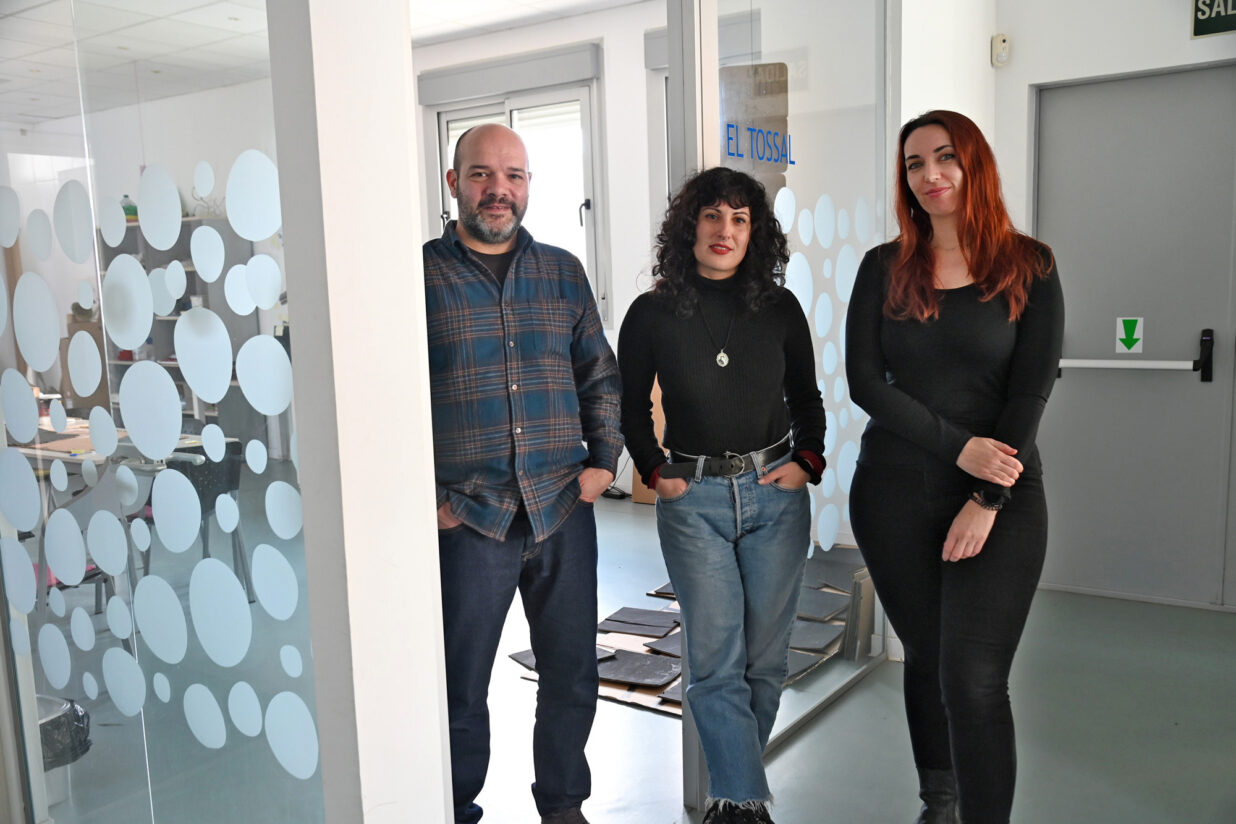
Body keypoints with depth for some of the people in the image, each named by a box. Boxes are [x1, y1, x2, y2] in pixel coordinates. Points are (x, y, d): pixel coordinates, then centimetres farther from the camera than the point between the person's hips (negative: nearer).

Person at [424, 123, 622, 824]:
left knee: (573, 675, 14)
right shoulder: (421, 274, -2)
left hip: (564, 510, 4)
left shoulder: (563, 272, 9)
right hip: (465, 519, -3)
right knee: (460, 688, 9)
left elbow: (600, 374, 15)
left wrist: (604, 457, 3)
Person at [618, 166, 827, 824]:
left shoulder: (780, 308, 3)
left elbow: (806, 398, 14)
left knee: (765, 656, 8)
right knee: (716, 660, -3)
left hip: (776, 493, 2)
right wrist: (655, 472, 0)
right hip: (693, 498, -1)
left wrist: (806, 461, 0)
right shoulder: (651, 314, -1)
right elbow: (631, 408, 10)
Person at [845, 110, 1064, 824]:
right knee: (925, 656, 14)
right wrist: (958, 445, -13)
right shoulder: (884, 269, 5)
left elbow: (1033, 389, -6)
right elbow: (864, 381, -4)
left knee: (972, 679, -9)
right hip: (893, 491, 2)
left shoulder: (1030, 267, 0)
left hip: (1002, 496, -2)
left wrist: (987, 501, -13)